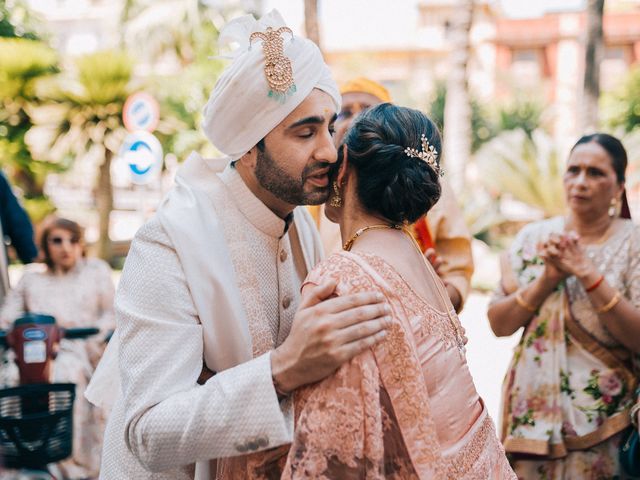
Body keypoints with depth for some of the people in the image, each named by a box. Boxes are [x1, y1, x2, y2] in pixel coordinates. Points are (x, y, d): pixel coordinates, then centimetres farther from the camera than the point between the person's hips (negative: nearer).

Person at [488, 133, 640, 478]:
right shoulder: (532, 237, 2)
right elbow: (498, 324, -2)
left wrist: (587, 274, -20)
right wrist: (547, 279, -15)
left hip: (601, 419, -2)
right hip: (531, 411, 3)